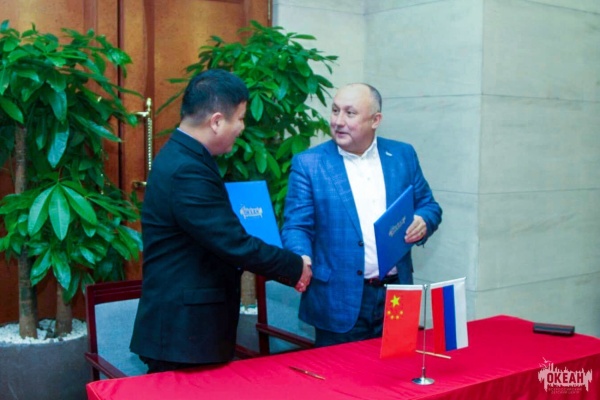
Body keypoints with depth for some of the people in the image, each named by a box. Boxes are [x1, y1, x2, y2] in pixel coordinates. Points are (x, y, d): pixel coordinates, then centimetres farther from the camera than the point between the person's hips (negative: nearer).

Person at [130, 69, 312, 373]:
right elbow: (235, 245, -24)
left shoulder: (183, 157, 9)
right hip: (183, 330, -10)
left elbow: (221, 237, 17)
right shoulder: (187, 171, -24)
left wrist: (283, 265, 14)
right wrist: (296, 268, -10)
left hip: (185, 323, 10)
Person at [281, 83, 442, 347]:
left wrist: (423, 222, -10)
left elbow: (429, 206, 13)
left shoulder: (403, 156, 6)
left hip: (395, 295, 3)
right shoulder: (308, 163, -3)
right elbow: (296, 226, -5)